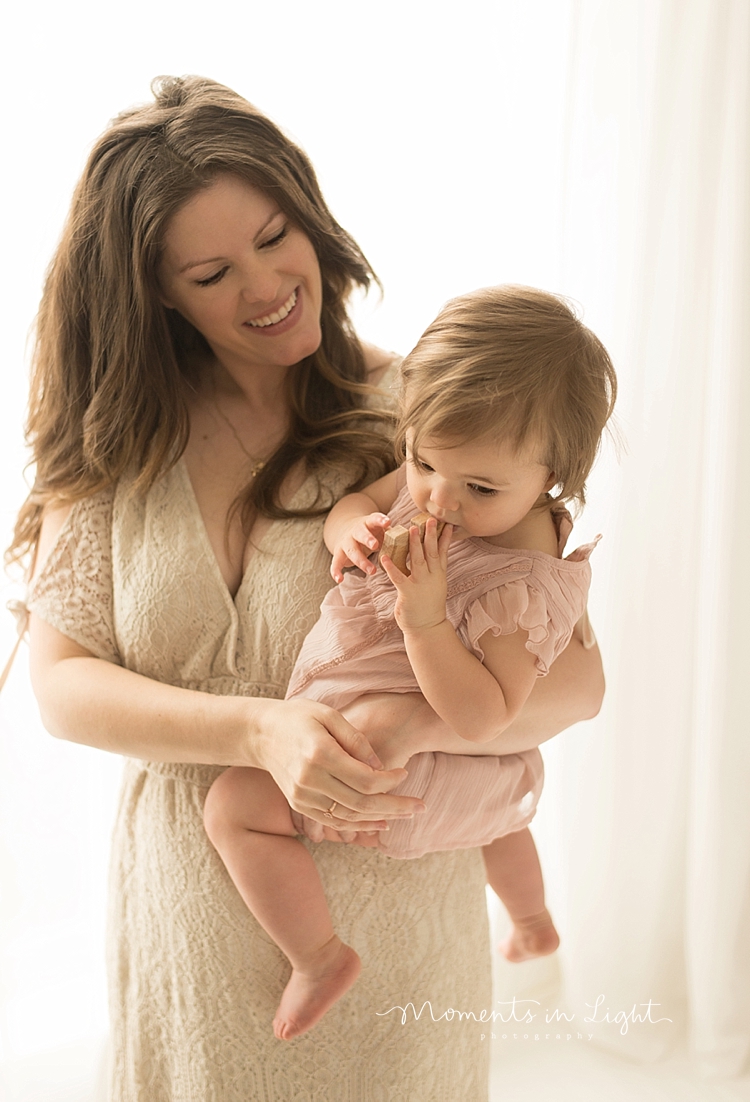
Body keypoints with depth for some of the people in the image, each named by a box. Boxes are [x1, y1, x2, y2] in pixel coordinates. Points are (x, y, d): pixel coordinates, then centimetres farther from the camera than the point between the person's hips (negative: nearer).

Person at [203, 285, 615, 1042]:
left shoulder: (525, 585, -33)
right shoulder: (438, 472, -11)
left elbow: (481, 717, -35)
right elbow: (354, 502, -2)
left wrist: (425, 617, -42)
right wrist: (353, 528, -24)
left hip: (389, 755, -9)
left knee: (235, 805, -11)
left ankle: (319, 956, 4)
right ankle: (533, 924, 66)